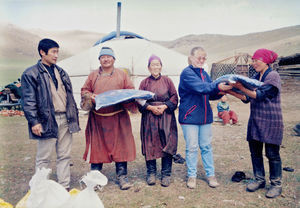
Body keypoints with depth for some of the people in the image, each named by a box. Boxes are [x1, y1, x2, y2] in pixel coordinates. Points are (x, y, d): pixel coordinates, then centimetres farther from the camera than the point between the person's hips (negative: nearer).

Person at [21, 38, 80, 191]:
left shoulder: (61, 72, 18)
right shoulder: (31, 74, -2)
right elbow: (28, 101, -7)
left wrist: (74, 117, 14)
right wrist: (34, 121, -15)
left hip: (65, 119, 6)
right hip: (47, 121, -6)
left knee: (64, 155, 11)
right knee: (43, 158, 5)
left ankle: (64, 187, 22)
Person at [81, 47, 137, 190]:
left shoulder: (122, 74, 12)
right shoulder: (93, 75, 14)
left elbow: (130, 91, 11)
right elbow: (84, 91, 14)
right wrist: (90, 96, -7)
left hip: (118, 118, 0)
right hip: (97, 118, 1)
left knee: (121, 145, 0)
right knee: (97, 146, 5)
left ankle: (122, 176, 12)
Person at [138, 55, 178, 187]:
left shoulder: (167, 81, 8)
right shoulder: (144, 83, 8)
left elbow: (175, 97, 5)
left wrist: (164, 106, -11)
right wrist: (150, 107, -11)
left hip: (166, 117, 0)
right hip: (149, 118, 1)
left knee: (166, 145, -2)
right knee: (150, 145, 2)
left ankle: (166, 174, 12)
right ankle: (151, 173, 18)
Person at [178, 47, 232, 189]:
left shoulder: (204, 74, 13)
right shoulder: (187, 73, -8)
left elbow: (210, 94, 11)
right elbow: (200, 87, -25)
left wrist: (219, 93, -9)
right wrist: (217, 86, -37)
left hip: (205, 116, 6)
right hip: (190, 116, -6)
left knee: (206, 146, 11)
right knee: (192, 147, 3)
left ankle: (210, 175, 23)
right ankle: (191, 176, 18)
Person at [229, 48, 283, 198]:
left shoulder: (273, 76, -10)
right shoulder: (256, 77, 12)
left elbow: (259, 95, -20)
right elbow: (248, 98, 9)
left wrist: (241, 87, -23)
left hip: (271, 122, -7)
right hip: (255, 121, 7)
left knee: (272, 154, 3)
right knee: (255, 152, 11)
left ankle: (276, 184, 18)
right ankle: (259, 180, 26)